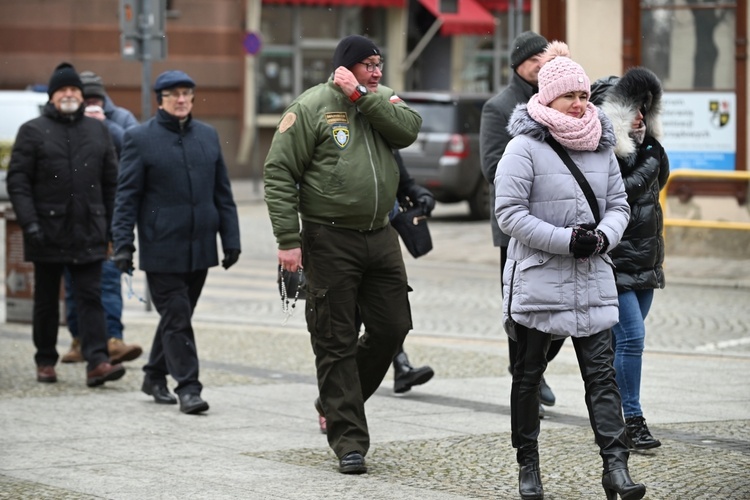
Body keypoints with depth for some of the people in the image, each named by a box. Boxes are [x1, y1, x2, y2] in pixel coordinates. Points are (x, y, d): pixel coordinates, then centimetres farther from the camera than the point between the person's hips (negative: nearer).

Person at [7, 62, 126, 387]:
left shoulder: (97, 131, 11)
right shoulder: (32, 132, 1)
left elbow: (111, 182, 14)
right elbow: (17, 180, -4)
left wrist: (112, 226, 10)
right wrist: (29, 223, -14)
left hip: (89, 234, 2)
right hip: (48, 232, -2)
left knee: (90, 296, -6)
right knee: (46, 300, 8)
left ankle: (97, 362, -14)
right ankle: (45, 361, 19)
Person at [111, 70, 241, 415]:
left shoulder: (208, 136, 11)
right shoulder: (139, 138, -3)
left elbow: (222, 192, 14)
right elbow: (126, 195, -5)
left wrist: (230, 239, 10)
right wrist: (123, 243, -12)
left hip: (200, 247, 5)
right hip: (162, 250, -5)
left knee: (177, 316, 14)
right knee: (177, 318, -7)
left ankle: (155, 377, 28)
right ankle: (188, 388, -5)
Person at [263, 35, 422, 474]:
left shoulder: (382, 100, 10)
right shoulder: (311, 107, -7)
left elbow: (409, 129, -11)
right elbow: (279, 173, -9)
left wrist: (361, 96, -14)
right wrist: (288, 239, -15)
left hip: (380, 236, 6)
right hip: (330, 240, -5)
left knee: (393, 327, 7)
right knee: (336, 342, -1)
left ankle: (336, 401, 27)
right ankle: (349, 440, 4)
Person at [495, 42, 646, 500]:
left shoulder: (602, 147, 9)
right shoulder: (525, 147, -8)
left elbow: (619, 204, 14)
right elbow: (510, 213, -13)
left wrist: (603, 236, -9)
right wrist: (567, 240, -19)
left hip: (593, 281, 4)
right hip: (538, 281, -4)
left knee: (602, 373, -4)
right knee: (529, 375, 8)